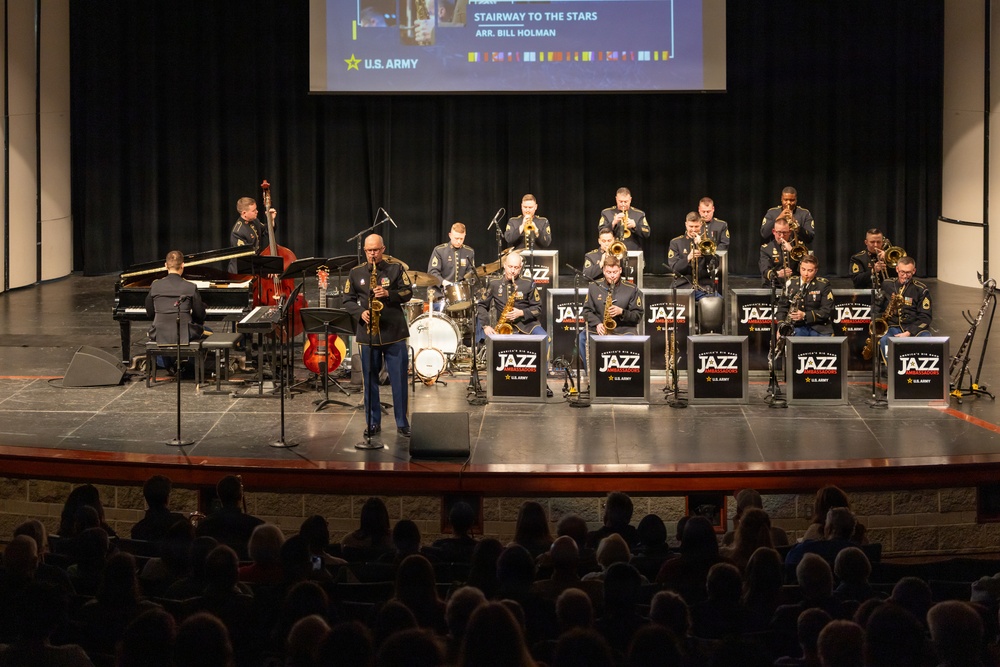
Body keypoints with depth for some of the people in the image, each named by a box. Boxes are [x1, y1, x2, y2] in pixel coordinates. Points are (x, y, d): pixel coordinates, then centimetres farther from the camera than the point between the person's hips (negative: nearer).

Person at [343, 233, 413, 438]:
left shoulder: (396, 269, 4)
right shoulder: (356, 273, 8)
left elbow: (408, 292, -1)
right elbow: (348, 299, 7)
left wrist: (389, 294, -18)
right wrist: (360, 312, -11)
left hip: (394, 333, -1)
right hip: (368, 333, 2)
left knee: (399, 379, -1)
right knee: (370, 379, 6)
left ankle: (402, 423, 6)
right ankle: (373, 423, 15)